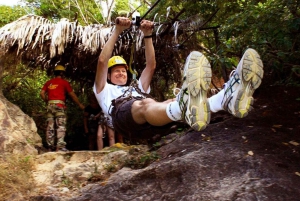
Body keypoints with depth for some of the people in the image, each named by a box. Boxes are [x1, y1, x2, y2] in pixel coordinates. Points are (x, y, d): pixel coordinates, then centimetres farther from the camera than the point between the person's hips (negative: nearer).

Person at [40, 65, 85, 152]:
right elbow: (72, 95, 5)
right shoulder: (64, 82, 4)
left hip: (50, 105, 5)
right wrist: (80, 104, 13)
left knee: (50, 127, 6)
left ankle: (51, 146, 6)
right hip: (59, 105, -5)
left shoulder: (48, 82, 17)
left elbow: (42, 93, 9)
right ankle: (60, 146, -18)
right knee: (61, 126, -9)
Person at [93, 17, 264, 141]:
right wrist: (117, 31, 16)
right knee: (145, 104, -38)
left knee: (170, 102, -27)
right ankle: (186, 106, -75)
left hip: (150, 122, 5)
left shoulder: (137, 89, 44)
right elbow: (102, 61, 18)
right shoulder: (105, 91, 33)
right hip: (124, 115, -4)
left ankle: (227, 99, -56)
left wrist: (147, 35, 29)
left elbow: (151, 64, 36)